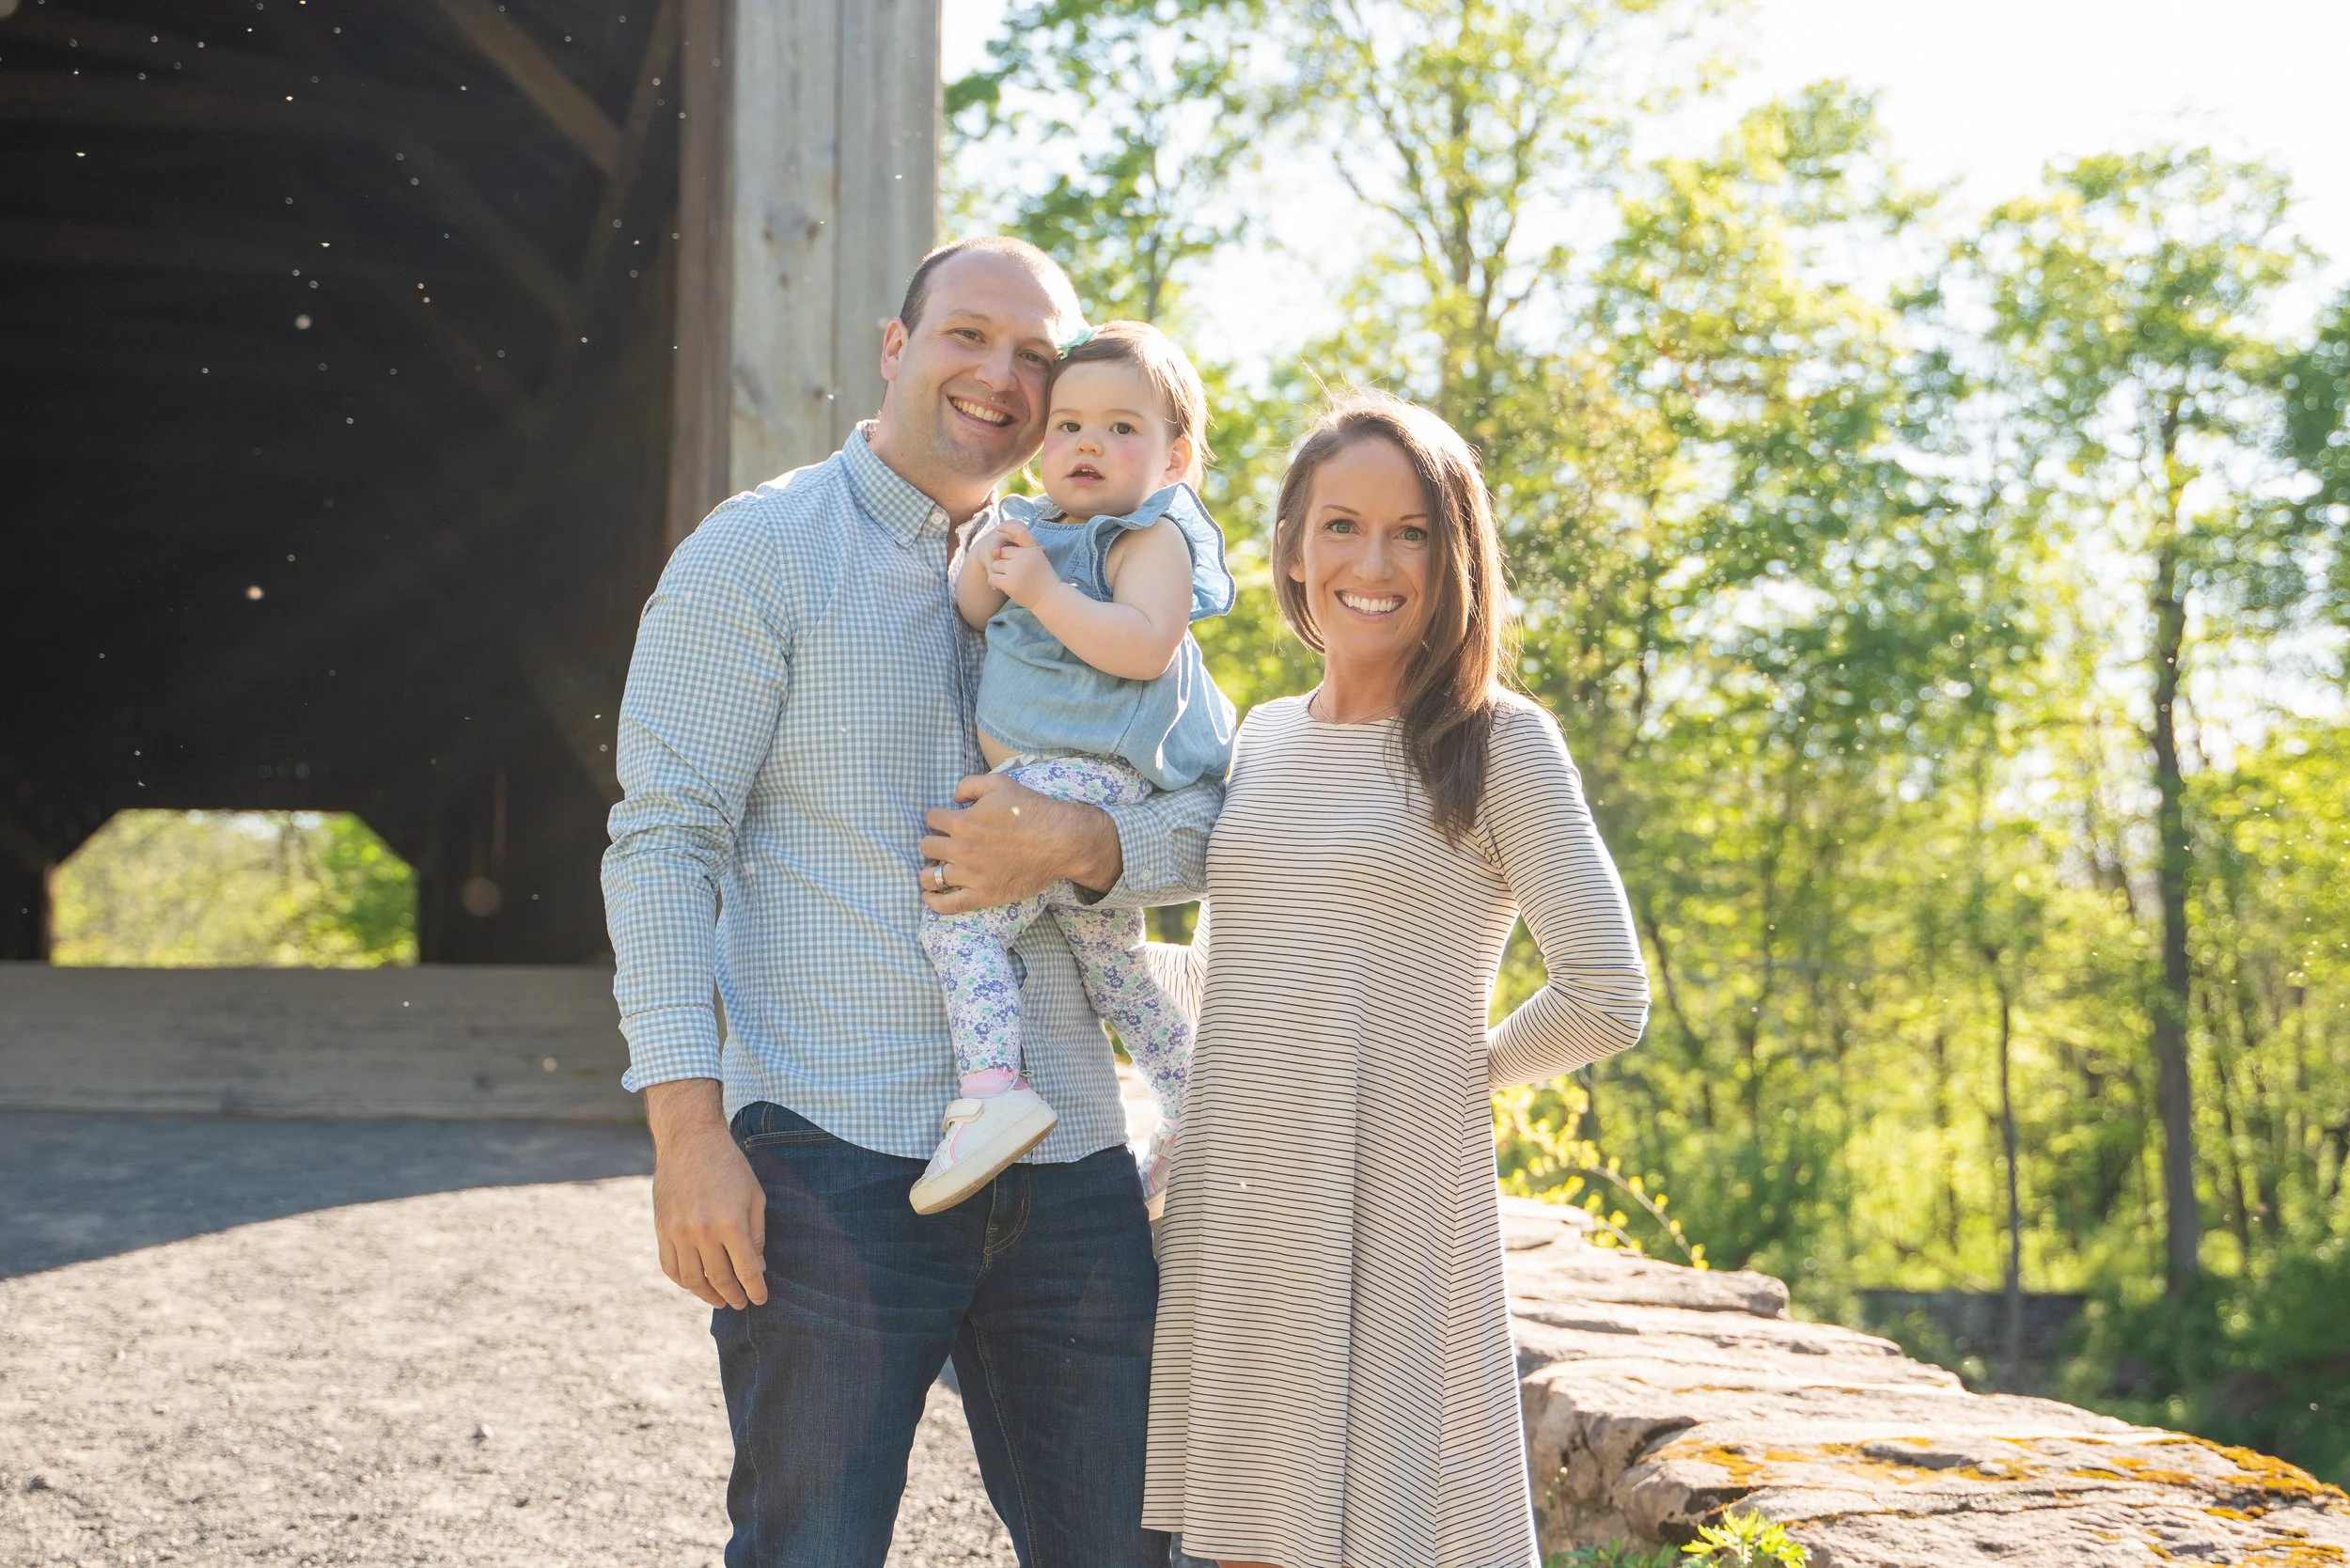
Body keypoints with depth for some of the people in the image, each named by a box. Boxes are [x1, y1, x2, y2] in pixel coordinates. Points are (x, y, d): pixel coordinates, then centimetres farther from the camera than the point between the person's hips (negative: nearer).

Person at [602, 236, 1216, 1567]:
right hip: (834, 1160, -5)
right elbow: (663, 845, -7)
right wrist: (687, 1128, -16)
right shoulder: (758, 556, -1)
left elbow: (1211, 829, 9)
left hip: (1067, 1159, 5)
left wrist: (1078, 842, -14)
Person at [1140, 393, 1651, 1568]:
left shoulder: (1496, 744, -4)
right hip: (1233, 1213, 5)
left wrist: (1463, 1068, 4)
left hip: (1395, 1212, -5)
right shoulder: (1257, 741, 13)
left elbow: (1604, 1000, -7)